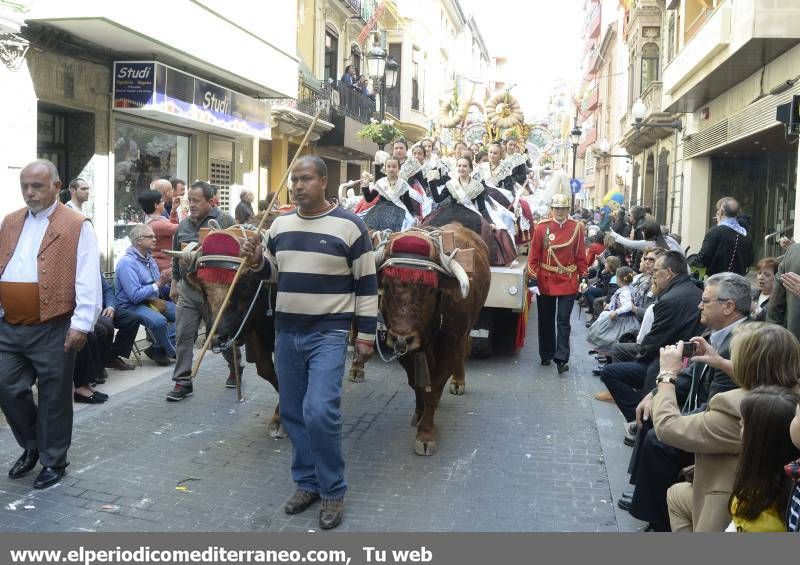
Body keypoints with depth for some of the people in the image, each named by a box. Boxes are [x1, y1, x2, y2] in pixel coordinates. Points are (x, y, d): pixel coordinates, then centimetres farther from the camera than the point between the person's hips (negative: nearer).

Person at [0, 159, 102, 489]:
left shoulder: (77, 226, -7)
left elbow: (87, 280, -12)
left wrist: (81, 324, -17)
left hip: (52, 329, -6)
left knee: (53, 397, 6)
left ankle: (54, 461, 22)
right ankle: (33, 444, 34)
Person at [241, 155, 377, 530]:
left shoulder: (349, 226, -8)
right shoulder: (280, 225, 8)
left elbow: (366, 284, -5)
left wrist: (366, 334, -7)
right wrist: (259, 261, -2)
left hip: (329, 333, -6)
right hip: (286, 332, 6)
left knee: (319, 412, -14)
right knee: (293, 413, 11)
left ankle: (333, 490, 4)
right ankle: (307, 482, 27)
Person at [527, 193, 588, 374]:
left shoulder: (577, 228, 0)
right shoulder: (542, 227, -2)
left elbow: (581, 255, 4)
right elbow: (534, 254, -1)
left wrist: (583, 276, 2)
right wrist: (533, 277, -6)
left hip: (568, 282, -1)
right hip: (545, 281, 1)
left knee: (563, 321, -3)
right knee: (546, 320, 12)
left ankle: (561, 359, -2)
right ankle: (546, 355, 26)